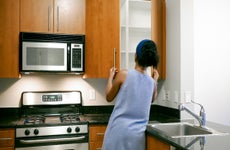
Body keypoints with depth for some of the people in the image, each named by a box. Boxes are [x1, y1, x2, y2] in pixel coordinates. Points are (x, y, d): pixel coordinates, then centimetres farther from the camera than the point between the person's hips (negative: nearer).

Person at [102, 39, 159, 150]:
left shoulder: (123, 74, -10)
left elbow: (109, 97, 4)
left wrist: (111, 77, 16)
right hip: (138, 133, 4)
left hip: (119, 130, -3)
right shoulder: (152, 82, 2)